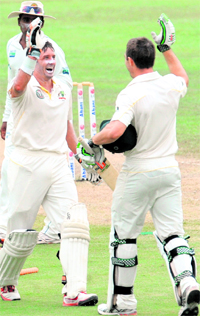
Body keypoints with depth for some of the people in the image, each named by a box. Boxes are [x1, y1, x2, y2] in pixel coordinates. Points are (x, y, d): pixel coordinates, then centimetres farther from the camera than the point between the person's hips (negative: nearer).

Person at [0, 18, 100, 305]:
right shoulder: (26, 87, -7)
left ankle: (75, 291, -19)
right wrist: (33, 50, -40)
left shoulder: (63, 90, 13)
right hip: (27, 165, -5)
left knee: (74, 223, -13)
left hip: (59, 165, 5)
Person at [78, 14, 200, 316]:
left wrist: (94, 141, -13)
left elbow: (114, 131, -32)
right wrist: (167, 49, 33)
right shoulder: (170, 86, 1)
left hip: (138, 172, -5)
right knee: (171, 231, 4)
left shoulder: (131, 95, -17)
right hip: (169, 170, 5)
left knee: (124, 234, 9)